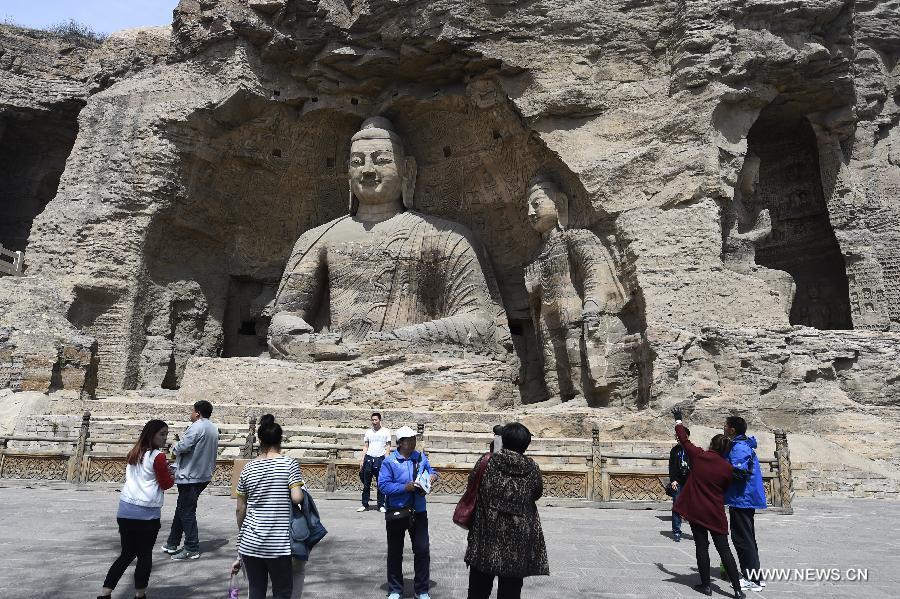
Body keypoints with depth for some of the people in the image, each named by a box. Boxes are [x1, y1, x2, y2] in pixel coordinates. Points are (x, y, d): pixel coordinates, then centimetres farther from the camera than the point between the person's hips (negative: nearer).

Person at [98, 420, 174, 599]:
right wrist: (169, 474, 12)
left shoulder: (133, 454, 11)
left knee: (127, 554, 18)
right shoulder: (158, 457, -12)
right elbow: (166, 484, -8)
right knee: (145, 555, 8)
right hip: (147, 513, -6)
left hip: (125, 510, 6)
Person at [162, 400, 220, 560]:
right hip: (204, 475, 10)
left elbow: (183, 446, -25)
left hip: (191, 476, -10)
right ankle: (172, 544, 28)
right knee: (182, 509, 19)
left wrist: (174, 447, -3)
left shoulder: (197, 427, -18)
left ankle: (192, 549, 2)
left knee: (187, 512, -2)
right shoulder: (213, 428, 12)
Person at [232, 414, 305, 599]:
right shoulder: (289, 464, -7)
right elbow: (297, 498, -17)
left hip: (250, 543, 4)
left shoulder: (248, 468, 3)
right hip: (278, 544, -3)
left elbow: (240, 509, 8)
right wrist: (301, 490, 5)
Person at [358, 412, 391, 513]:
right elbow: (365, 447, 13)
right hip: (369, 459, 2)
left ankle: (381, 505, 10)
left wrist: (386, 459, -6)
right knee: (366, 484, 5)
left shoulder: (386, 431, 4)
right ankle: (364, 504, 13)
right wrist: (362, 459, 4)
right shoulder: (368, 432, 11)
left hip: (380, 459, -2)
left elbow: (388, 446, 4)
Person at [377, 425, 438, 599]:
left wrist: (433, 475, -6)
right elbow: (383, 485, -16)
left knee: (422, 550, 5)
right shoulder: (390, 461, -10)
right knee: (395, 552, 12)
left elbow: (430, 471, 17)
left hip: (418, 511, 3)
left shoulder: (421, 457, 2)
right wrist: (405, 488, -24)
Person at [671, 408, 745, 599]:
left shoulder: (698, 456, -6)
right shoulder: (727, 467, -5)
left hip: (695, 510, 0)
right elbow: (726, 490, 6)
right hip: (715, 513, 0)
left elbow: (684, 440, 8)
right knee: (724, 549, 5)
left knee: (701, 547, 7)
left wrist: (678, 421, 22)